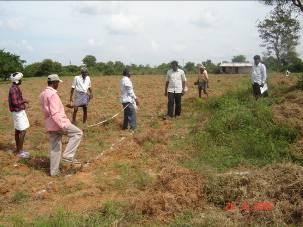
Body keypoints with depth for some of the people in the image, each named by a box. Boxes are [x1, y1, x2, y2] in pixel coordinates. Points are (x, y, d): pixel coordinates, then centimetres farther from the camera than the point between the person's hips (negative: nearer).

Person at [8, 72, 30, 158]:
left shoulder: (15, 88, 11)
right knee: (22, 131, -7)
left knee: (18, 131, 13)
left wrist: (23, 100, 7)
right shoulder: (14, 89, -20)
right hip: (18, 112, -10)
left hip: (19, 111, 10)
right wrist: (24, 101, -12)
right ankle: (20, 151, -1)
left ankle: (18, 150, 21)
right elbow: (15, 102, -24)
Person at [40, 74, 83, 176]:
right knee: (78, 133, 3)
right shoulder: (52, 94, -17)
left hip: (49, 125, 9)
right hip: (58, 122, -9)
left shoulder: (43, 94, 13)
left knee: (55, 148, 14)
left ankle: (54, 171, 19)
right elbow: (55, 113, -23)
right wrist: (62, 126, -24)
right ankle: (68, 156, -3)